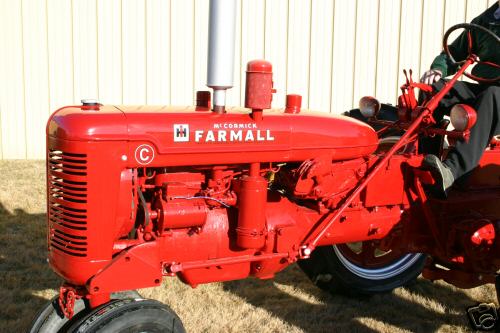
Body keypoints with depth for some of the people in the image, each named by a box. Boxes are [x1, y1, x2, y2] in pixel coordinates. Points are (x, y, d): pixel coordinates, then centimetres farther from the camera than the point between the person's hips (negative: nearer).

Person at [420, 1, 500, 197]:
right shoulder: (482, 23, 15)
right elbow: (452, 54, 19)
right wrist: (438, 69, -6)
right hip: (482, 91, 5)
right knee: (433, 87, -17)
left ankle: (452, 169, -52)